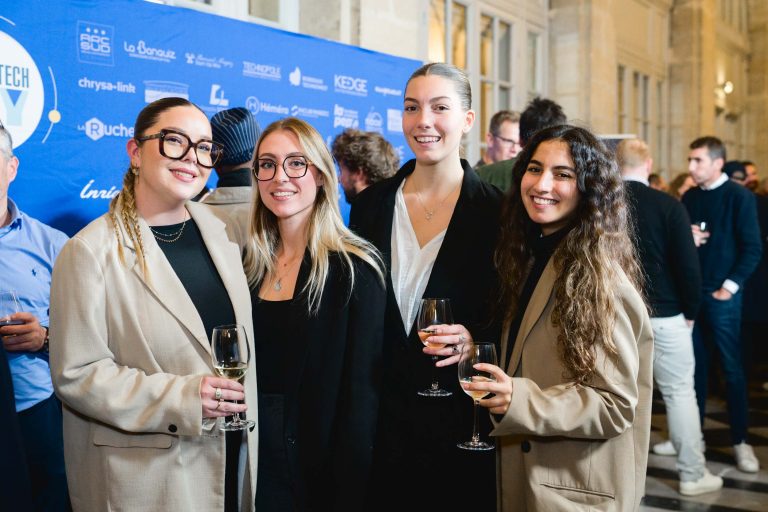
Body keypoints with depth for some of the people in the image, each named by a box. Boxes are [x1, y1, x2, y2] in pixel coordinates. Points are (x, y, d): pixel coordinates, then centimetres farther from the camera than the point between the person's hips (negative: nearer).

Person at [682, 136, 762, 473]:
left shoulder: (740, 197, -6)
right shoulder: (690, 197, 9)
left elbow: (752, 249, -9)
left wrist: (730, 286, -15)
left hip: (721, 294, -5)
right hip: (690, 291, 5)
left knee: (732, 368, 3)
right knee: (695, 365, 12)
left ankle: (740, 440, 12)